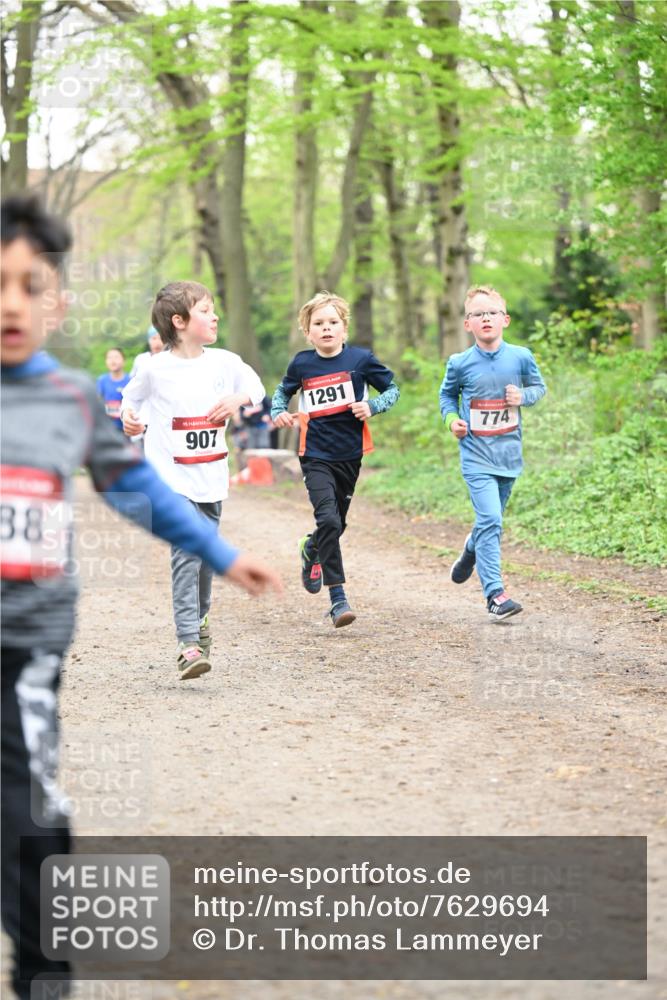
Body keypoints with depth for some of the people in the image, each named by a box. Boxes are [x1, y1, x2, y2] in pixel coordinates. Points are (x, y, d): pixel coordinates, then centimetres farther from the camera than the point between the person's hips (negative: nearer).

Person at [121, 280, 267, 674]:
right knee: (186, 556, -15)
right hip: (173, 479, -4)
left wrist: (239, 398, -8)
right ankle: (189, 644, -19)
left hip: (211, 478, 4)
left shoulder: (224, 362, 2)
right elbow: (132, 396, 12)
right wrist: (129, 416, -9)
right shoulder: (155, 369, -6)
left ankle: (199, 618, 41)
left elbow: (256, 387, 13)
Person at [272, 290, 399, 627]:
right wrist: (278, 412, -1)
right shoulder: (301, 364, 0)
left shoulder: (360, 358, -4)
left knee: (336, 523, 14)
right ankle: (338, 599, -11)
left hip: (349, 454, 2)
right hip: (316, 456, -2)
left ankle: (311, 550, 50)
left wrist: (372, 406, -13)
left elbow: (392, 389, 6)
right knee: (328, 519, -19)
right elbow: (283, 391, 19)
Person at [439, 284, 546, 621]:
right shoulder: (460, 364, -5)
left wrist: (523, 396, -8)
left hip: (508, 452, 3)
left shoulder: (520, 357, -3)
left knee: (492, 520, 17)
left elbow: (538, 386, 13)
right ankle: (495, 593, -15)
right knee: (490, 521, -15)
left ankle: (472, 550, 52)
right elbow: (447, 394, 14)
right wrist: (451, 419, -5)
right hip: (476, 455, -3)